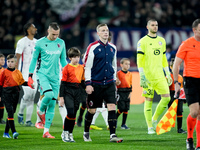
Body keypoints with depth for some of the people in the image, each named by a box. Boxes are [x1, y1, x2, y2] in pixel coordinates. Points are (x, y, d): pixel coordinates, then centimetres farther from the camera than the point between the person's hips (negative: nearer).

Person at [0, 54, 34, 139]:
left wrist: (29, 85, -3)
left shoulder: (18, 72, 9)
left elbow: (22, 82, 13)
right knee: (10, 112, -15)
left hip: (15, 93, 5)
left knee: (12, 112, 9)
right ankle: (14, 132, -22)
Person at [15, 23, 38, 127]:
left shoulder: (37, 42, 13)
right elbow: (17, 58, -8)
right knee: (27, 94, -15)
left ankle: (28, 120, 7)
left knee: (32, 96, 3)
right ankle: (20, 113, 9)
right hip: (25, 72, -6)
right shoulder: (22, 42, -7)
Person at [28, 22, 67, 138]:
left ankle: (46, 131, 6)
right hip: (43, 74, -4)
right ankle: (41, 111, 5)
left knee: (52, 104, 0)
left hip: (55, 76, 4)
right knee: (48, 95, -28)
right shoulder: (40, 43, -2)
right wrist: (30, 75, -1)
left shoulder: (61, 43, 9)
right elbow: (34, 59, 4)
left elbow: (63, 60, 18)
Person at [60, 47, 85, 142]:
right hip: (68, 91, -5)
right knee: (70, 112, -16)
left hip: (77, 92, 5)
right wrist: (61, 97, -7)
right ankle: (65, 132, -1)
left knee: (74, 114, 5)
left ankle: (70, 134, 14)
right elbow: (63, 83, -4)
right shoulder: (67, 68, -4)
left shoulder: (81, 68, 12)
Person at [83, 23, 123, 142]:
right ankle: (86, 133, 26)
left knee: (112, 107, -11)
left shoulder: (113, 48, 9)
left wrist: (114, 81, 19)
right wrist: (88, 84, -12)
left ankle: (113, 135, -12)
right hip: (95, 84, -3)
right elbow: (87, 66, -7)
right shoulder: (93, 47, -7)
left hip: (109, 83, 3)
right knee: (92, 110, 5)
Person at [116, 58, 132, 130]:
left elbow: (131, 84, 15)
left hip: (127, 93, 5)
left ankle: (123, 124, 11)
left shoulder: (130, 74, 11)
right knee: (121, 108, -12)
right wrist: (116, 93, -8)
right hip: (120, 92, -5)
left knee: (126, 109, 4)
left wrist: (130, 93, 6)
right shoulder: (118, 73, -5)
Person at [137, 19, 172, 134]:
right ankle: (150, 127, 4)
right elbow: (139, 59, -7)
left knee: (167, 97, -6)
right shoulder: (143, 41, -3)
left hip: (160, 75, 5)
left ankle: (155, 119, 12)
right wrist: (142, 75, -15)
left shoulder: (162, 41, 15)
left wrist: (168, 74, 17)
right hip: (148, 76, -5)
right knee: (149, 100, -2)